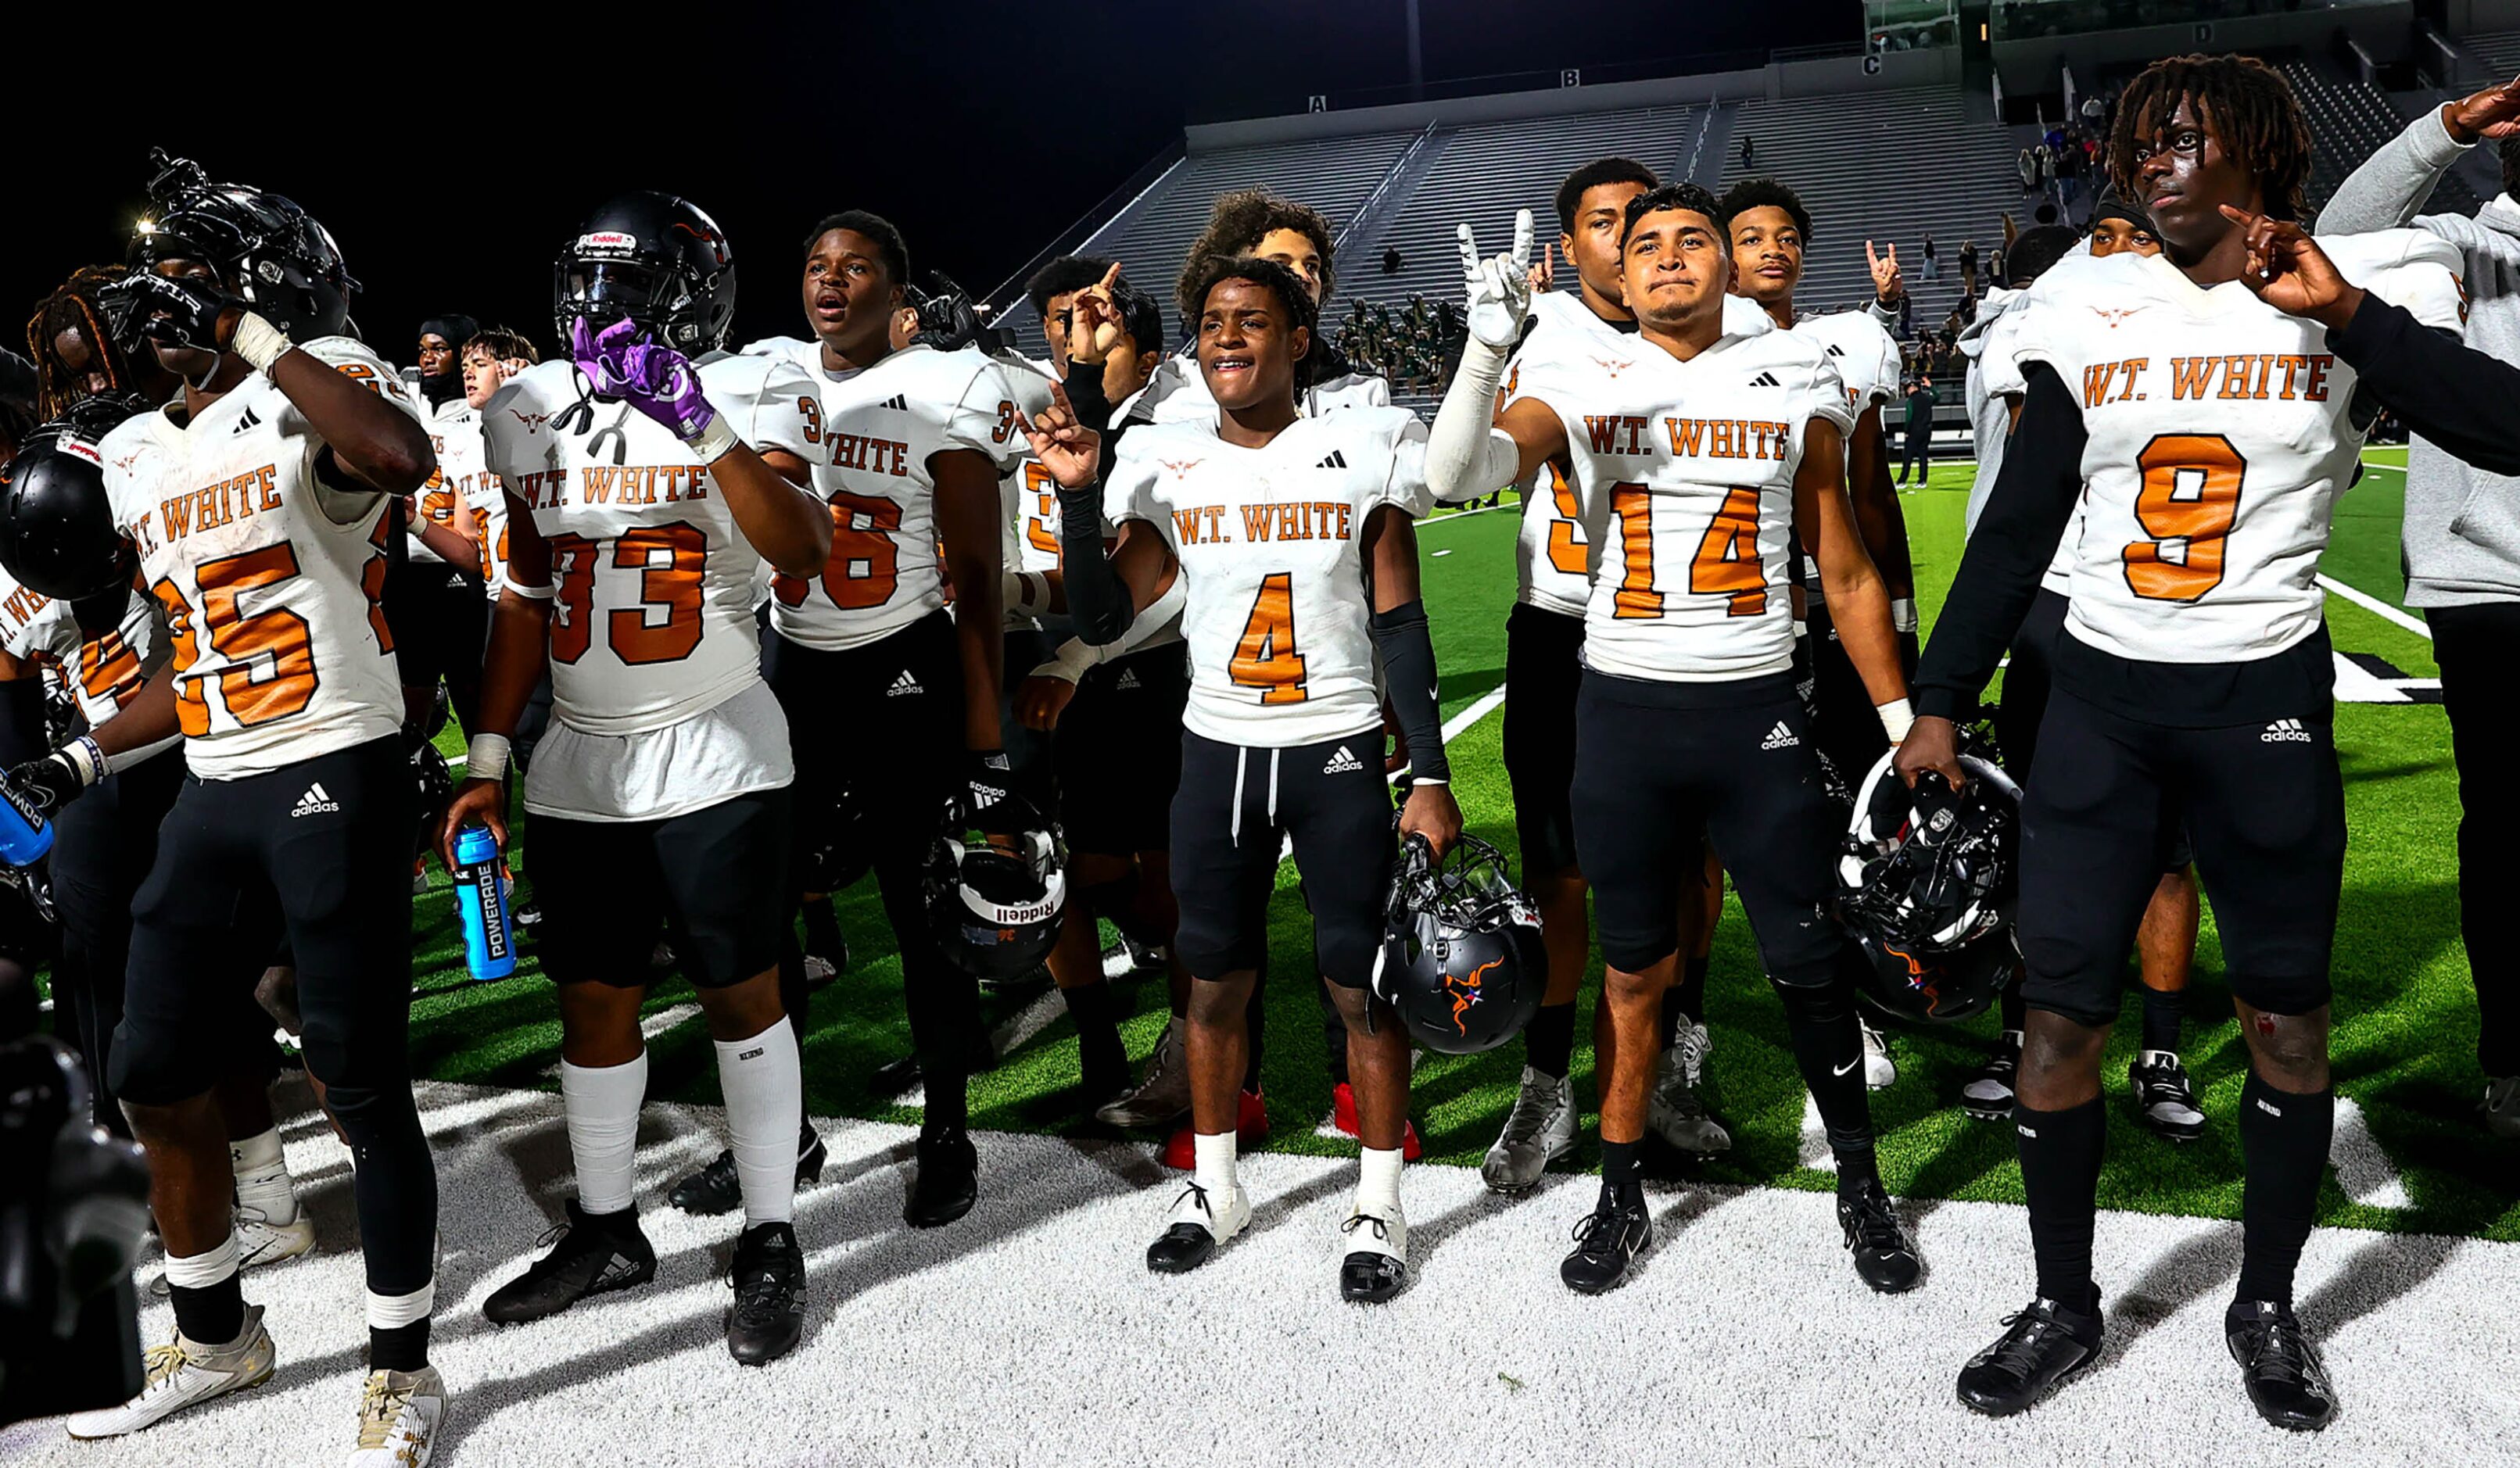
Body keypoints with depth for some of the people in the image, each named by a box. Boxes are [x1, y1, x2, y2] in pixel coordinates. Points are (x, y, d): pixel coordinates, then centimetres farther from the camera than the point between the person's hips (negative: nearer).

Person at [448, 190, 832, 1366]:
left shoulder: (745, 397, -7)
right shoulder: (531, 411, 7)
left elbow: (802, 554, -24)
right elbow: (525, 598, 11)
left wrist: (700, 426, -32)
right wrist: (487, 760, 9)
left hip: (713, 754, -5)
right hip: (578, 761, 5)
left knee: (740, 994, 3)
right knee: (592, 999, 12)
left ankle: (771, 1244, 16)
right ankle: (605, 1230, 29)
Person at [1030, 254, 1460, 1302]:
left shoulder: (1363, 449, -3)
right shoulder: (1166, 464, 3)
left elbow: (1399, 624, -2)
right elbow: (1103, 619, -1)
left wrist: (1431, 775, -5)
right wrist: (1079, 495, -12)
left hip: (1339, 753, -2)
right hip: (1218, 752, 2)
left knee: (1363, 982, 2)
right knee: (1215, 980, 10)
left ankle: (1378, 1208, 18)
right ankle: (1214, 1190, 29)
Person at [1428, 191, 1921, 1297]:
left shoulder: (1796, 379, 4)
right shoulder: (1584, 387, 0)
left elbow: (1846, 572, 8)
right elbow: (1452, 475, -18)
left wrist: (1903, 723, 8)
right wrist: (1489, 343, -31)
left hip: (1757, 710, 1)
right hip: (1625, 709, 0)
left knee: (1813, 964, 4)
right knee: (1635, 968, 10)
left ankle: (1861, 1191, 26)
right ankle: (1620, 1197, 27)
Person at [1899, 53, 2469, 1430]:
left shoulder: (2356, 292, 0)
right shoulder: (2089, 313, 5)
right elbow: (2015, 528, 8)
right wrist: (1938, 699, 7)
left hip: (2262, 701, -1)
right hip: (2101, 697, 2)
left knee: (2284, 1015, 9)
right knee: (2058, 1012, 2)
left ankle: (2266, 1305, 29)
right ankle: (2062, 1302, 20)